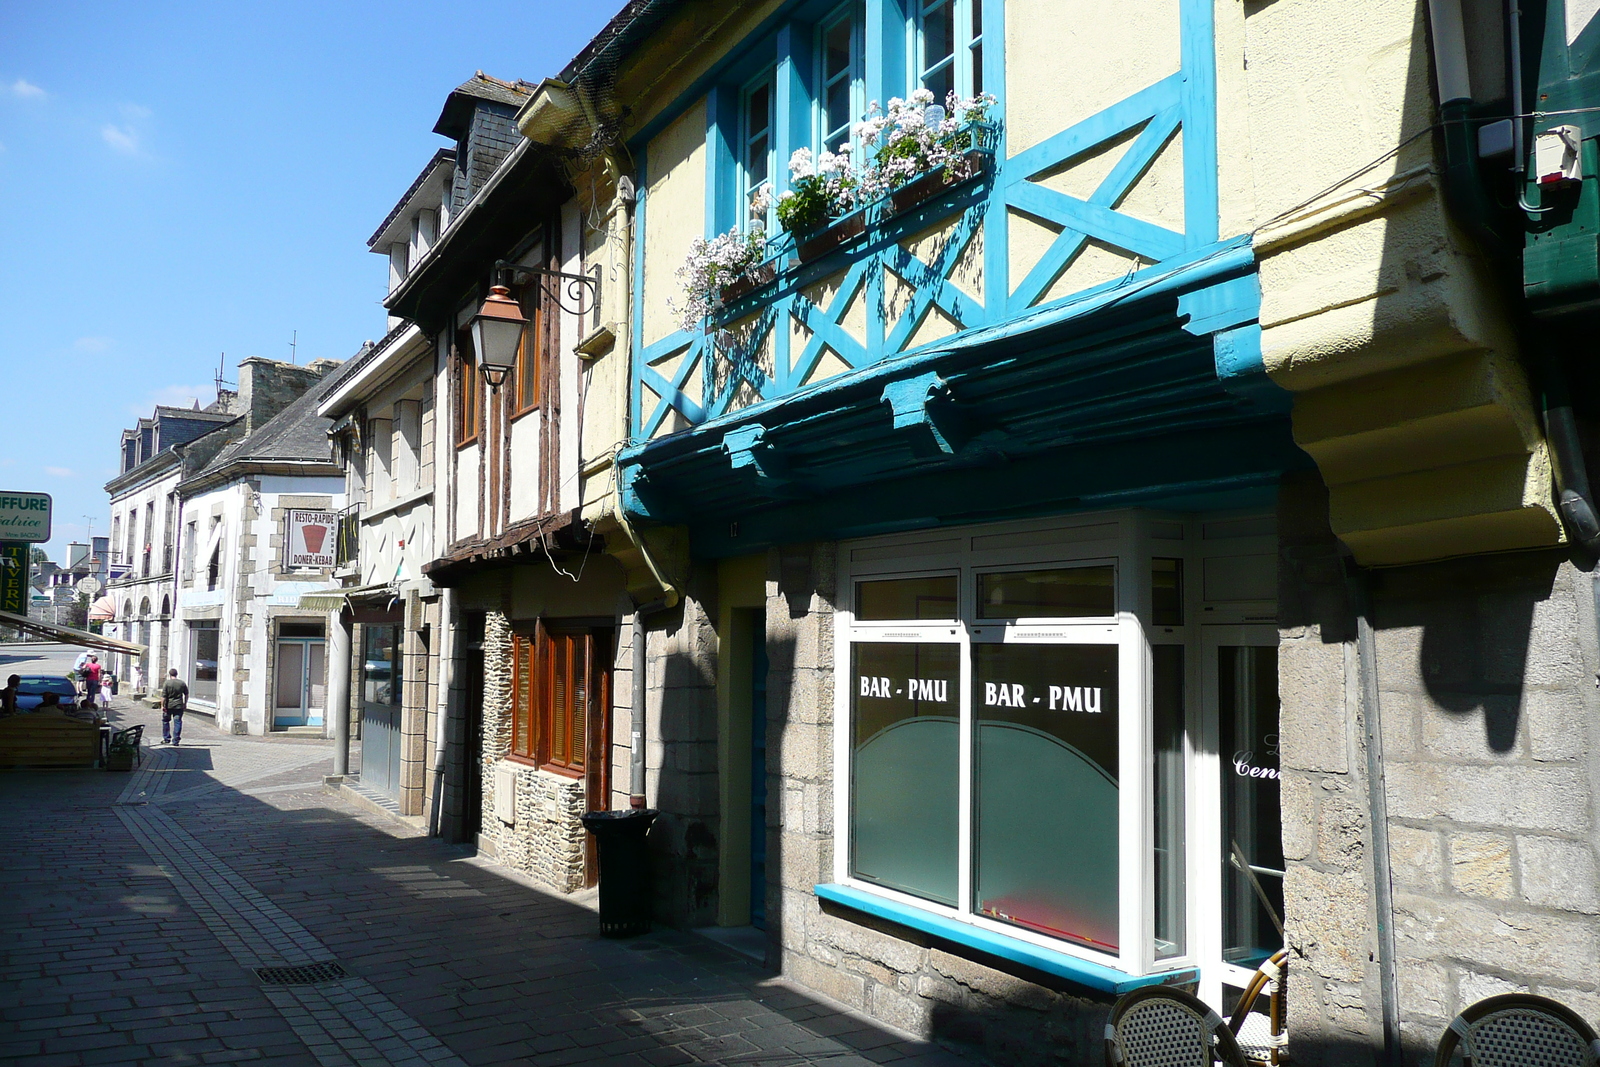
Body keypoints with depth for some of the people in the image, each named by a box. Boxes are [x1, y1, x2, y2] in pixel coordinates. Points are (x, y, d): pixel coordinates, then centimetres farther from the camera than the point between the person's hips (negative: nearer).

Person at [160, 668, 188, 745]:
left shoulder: (166, 683, -8)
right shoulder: (182, 683, 2)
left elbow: (163, 696, -11)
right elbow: (186, 694, 11)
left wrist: (162, 705, -7)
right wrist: (185, 703, 22)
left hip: (168, 706, -2)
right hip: (179, 706, 2)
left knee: (165, 721, 15)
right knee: (177, 722, 3)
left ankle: (166, 738, 20)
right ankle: (175, 741, 1)